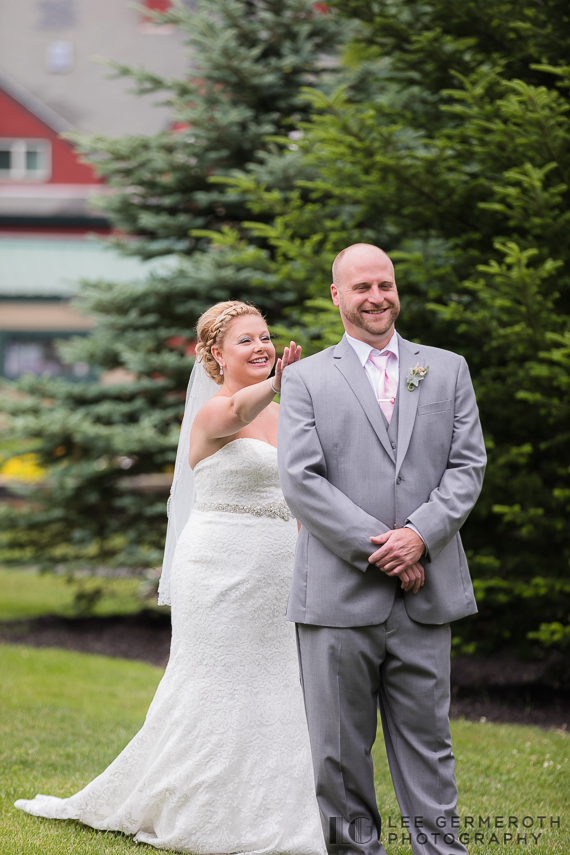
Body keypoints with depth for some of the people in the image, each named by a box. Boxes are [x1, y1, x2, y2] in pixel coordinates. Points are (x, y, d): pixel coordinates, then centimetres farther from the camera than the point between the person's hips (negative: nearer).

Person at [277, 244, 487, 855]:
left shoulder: (447, 369, 13)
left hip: (425, 597, 2)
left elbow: (468, 466, 6)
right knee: (339, 748, 3)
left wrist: (419, 534, -10)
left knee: (426, 738, 4)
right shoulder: (307, 379, 6)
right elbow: (300, 481, -4)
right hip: (340, 594, -1)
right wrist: (377, 548, -12)